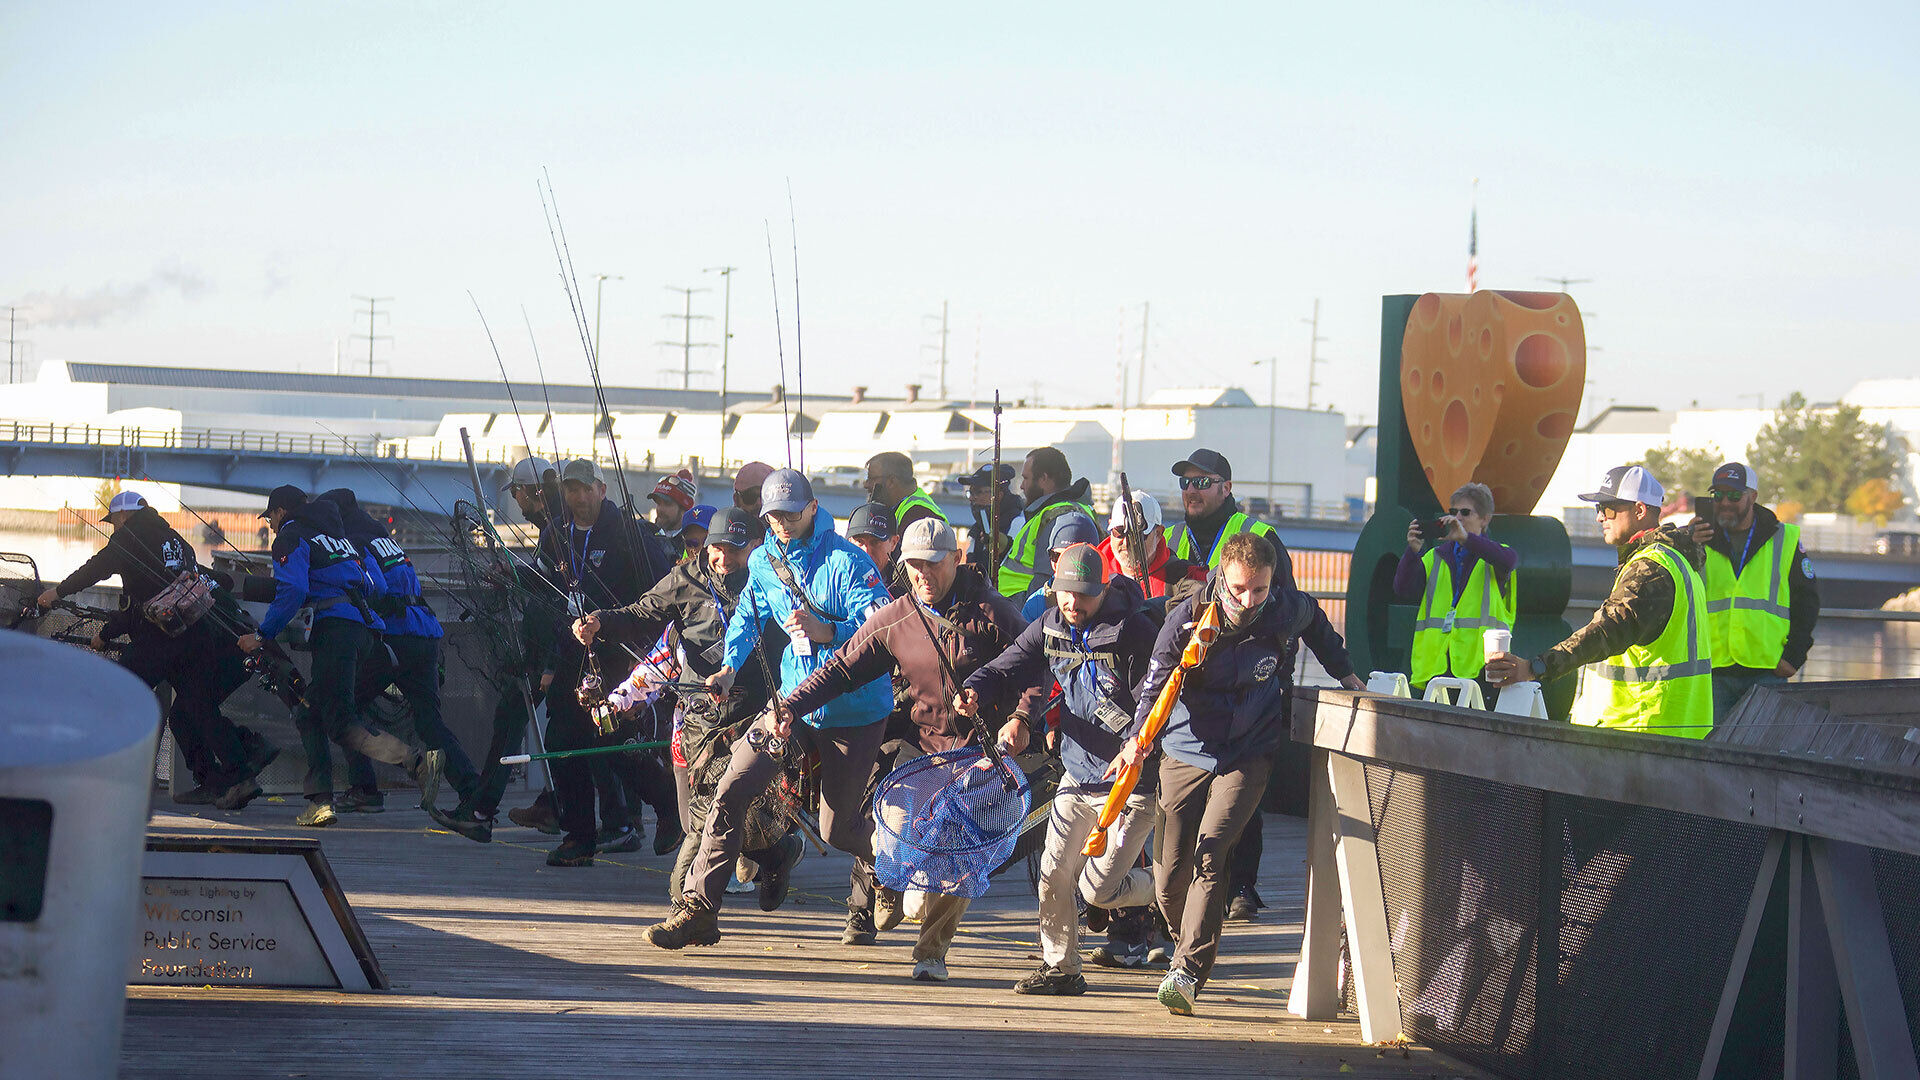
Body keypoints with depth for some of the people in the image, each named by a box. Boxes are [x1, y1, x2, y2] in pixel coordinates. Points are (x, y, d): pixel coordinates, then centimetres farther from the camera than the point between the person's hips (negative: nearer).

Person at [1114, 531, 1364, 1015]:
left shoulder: (1289, 610, -10)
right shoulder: (1188, 618, -15)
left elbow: (1316, 623, 15)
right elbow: (1156, 684, -13)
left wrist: (1345, 673, 23)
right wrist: (1137, 739, -30)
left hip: (1248, 754, -1)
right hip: (1187, 752, 1)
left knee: (1210, 853, -22)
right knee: (1169, 876, 2)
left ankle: (1187, 971, -23)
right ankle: (1195, 946, 32)